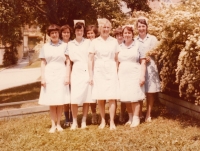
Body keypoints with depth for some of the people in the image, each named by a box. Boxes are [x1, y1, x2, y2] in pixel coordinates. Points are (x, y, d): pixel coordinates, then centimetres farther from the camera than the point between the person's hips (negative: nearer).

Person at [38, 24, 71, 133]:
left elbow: (68, 62, 2)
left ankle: (58, 124, 14)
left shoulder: (64, 46, 4)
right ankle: (53, 125, 12)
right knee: (51, 101, 3)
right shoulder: (45, 47, 8)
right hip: (49, 75, 1)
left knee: (60, 101, 2)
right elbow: (43, 63, 7)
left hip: (61, 74, -1)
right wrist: (42, 77, -1)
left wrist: (67, 76, -5)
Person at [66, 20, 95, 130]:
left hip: (87, 72, 0)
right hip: (76, 72, 0)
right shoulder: (70, 44, 10)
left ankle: (84, 121, 15)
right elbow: (69, 59, 9)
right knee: (74, 99, -8)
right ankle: (74, 122, 7)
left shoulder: (88, 42, 7)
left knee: (87, 98, 2)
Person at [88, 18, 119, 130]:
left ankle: (112, 122, 4)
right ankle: (103, 121, 18)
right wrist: (91, 75, -1)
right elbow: (90, 60, 3)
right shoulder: (95, 42, 4)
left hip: (111, 71, 0)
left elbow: (116, 59, 8)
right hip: (99, 72, 0)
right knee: (100, 98, 4)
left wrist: (117, 73, 1)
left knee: (112, 98, -5)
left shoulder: (114, 41, 6)